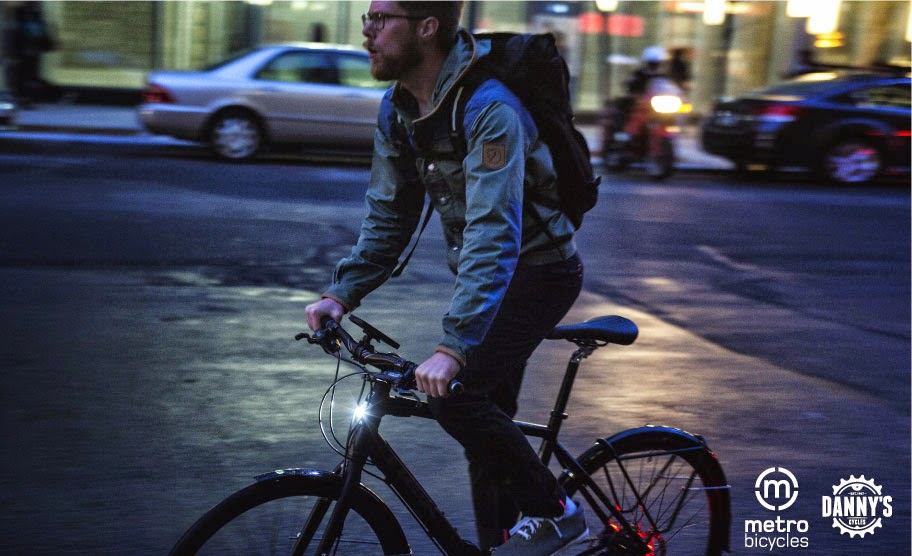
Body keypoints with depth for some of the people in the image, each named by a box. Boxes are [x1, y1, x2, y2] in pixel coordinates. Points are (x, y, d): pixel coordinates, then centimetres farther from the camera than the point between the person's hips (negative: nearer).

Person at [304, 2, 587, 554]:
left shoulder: (490, 110, -28)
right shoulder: (397, 109, -1)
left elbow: (494, 236, -36)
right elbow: (388, 215, 7)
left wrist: (453, 347, -43)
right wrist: (342, 293, -6)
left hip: (539, 270, -8)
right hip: (485, 274, 8)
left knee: (457, 394, -22)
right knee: (486, 421, 11)